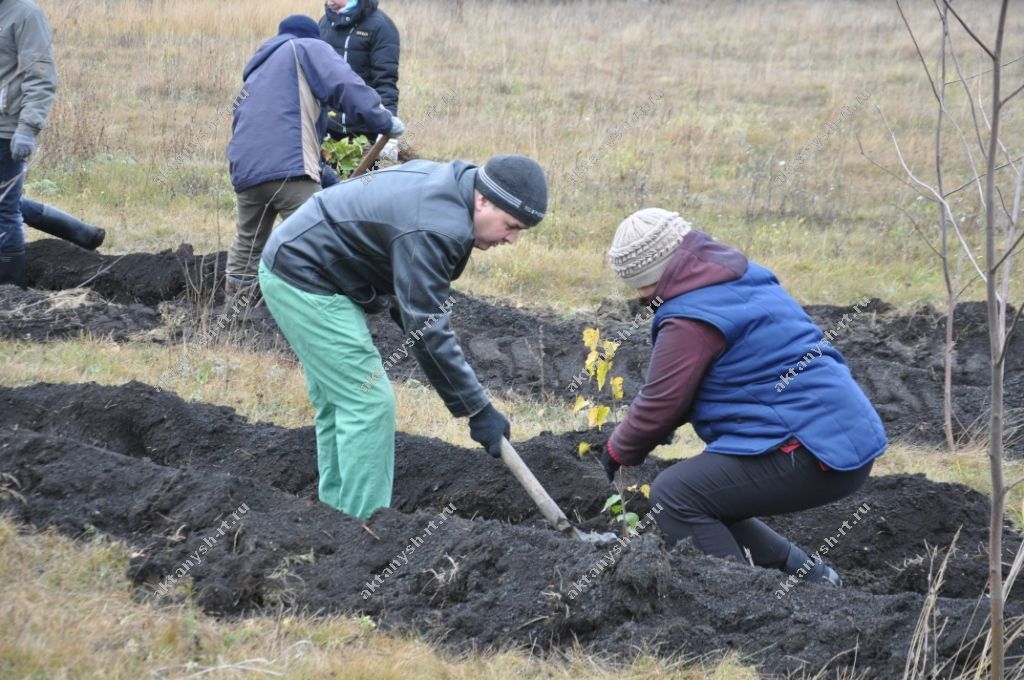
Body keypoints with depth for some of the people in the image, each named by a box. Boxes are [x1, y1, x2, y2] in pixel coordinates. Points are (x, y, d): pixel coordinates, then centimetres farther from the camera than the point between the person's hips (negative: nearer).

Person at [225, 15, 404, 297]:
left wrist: (330, 179, 37)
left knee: (248, 242, 25)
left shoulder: (258, 73, 35)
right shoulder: (306, 50, 11)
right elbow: (347, 87, -6)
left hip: (246, 170, 8)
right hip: (287, 168, -8)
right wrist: (385, 122, 5)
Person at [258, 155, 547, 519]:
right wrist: (478, 410, -22)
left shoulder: (448, 180, 4)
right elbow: (429, 330, -26)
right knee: (368, 403, -11)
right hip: (303, 281, -11)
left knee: (337, 401, 16)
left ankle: (338, 509, 22)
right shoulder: (433, 229, -27)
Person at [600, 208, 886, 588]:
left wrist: (618, 451, 13)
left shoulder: (689, 321, -13)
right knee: (706, 500, 21)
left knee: (674, 496, -11)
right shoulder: (745, 280, 17)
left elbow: (659, 404, -6)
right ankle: (810, 578, 21)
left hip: (811, 454, -10)